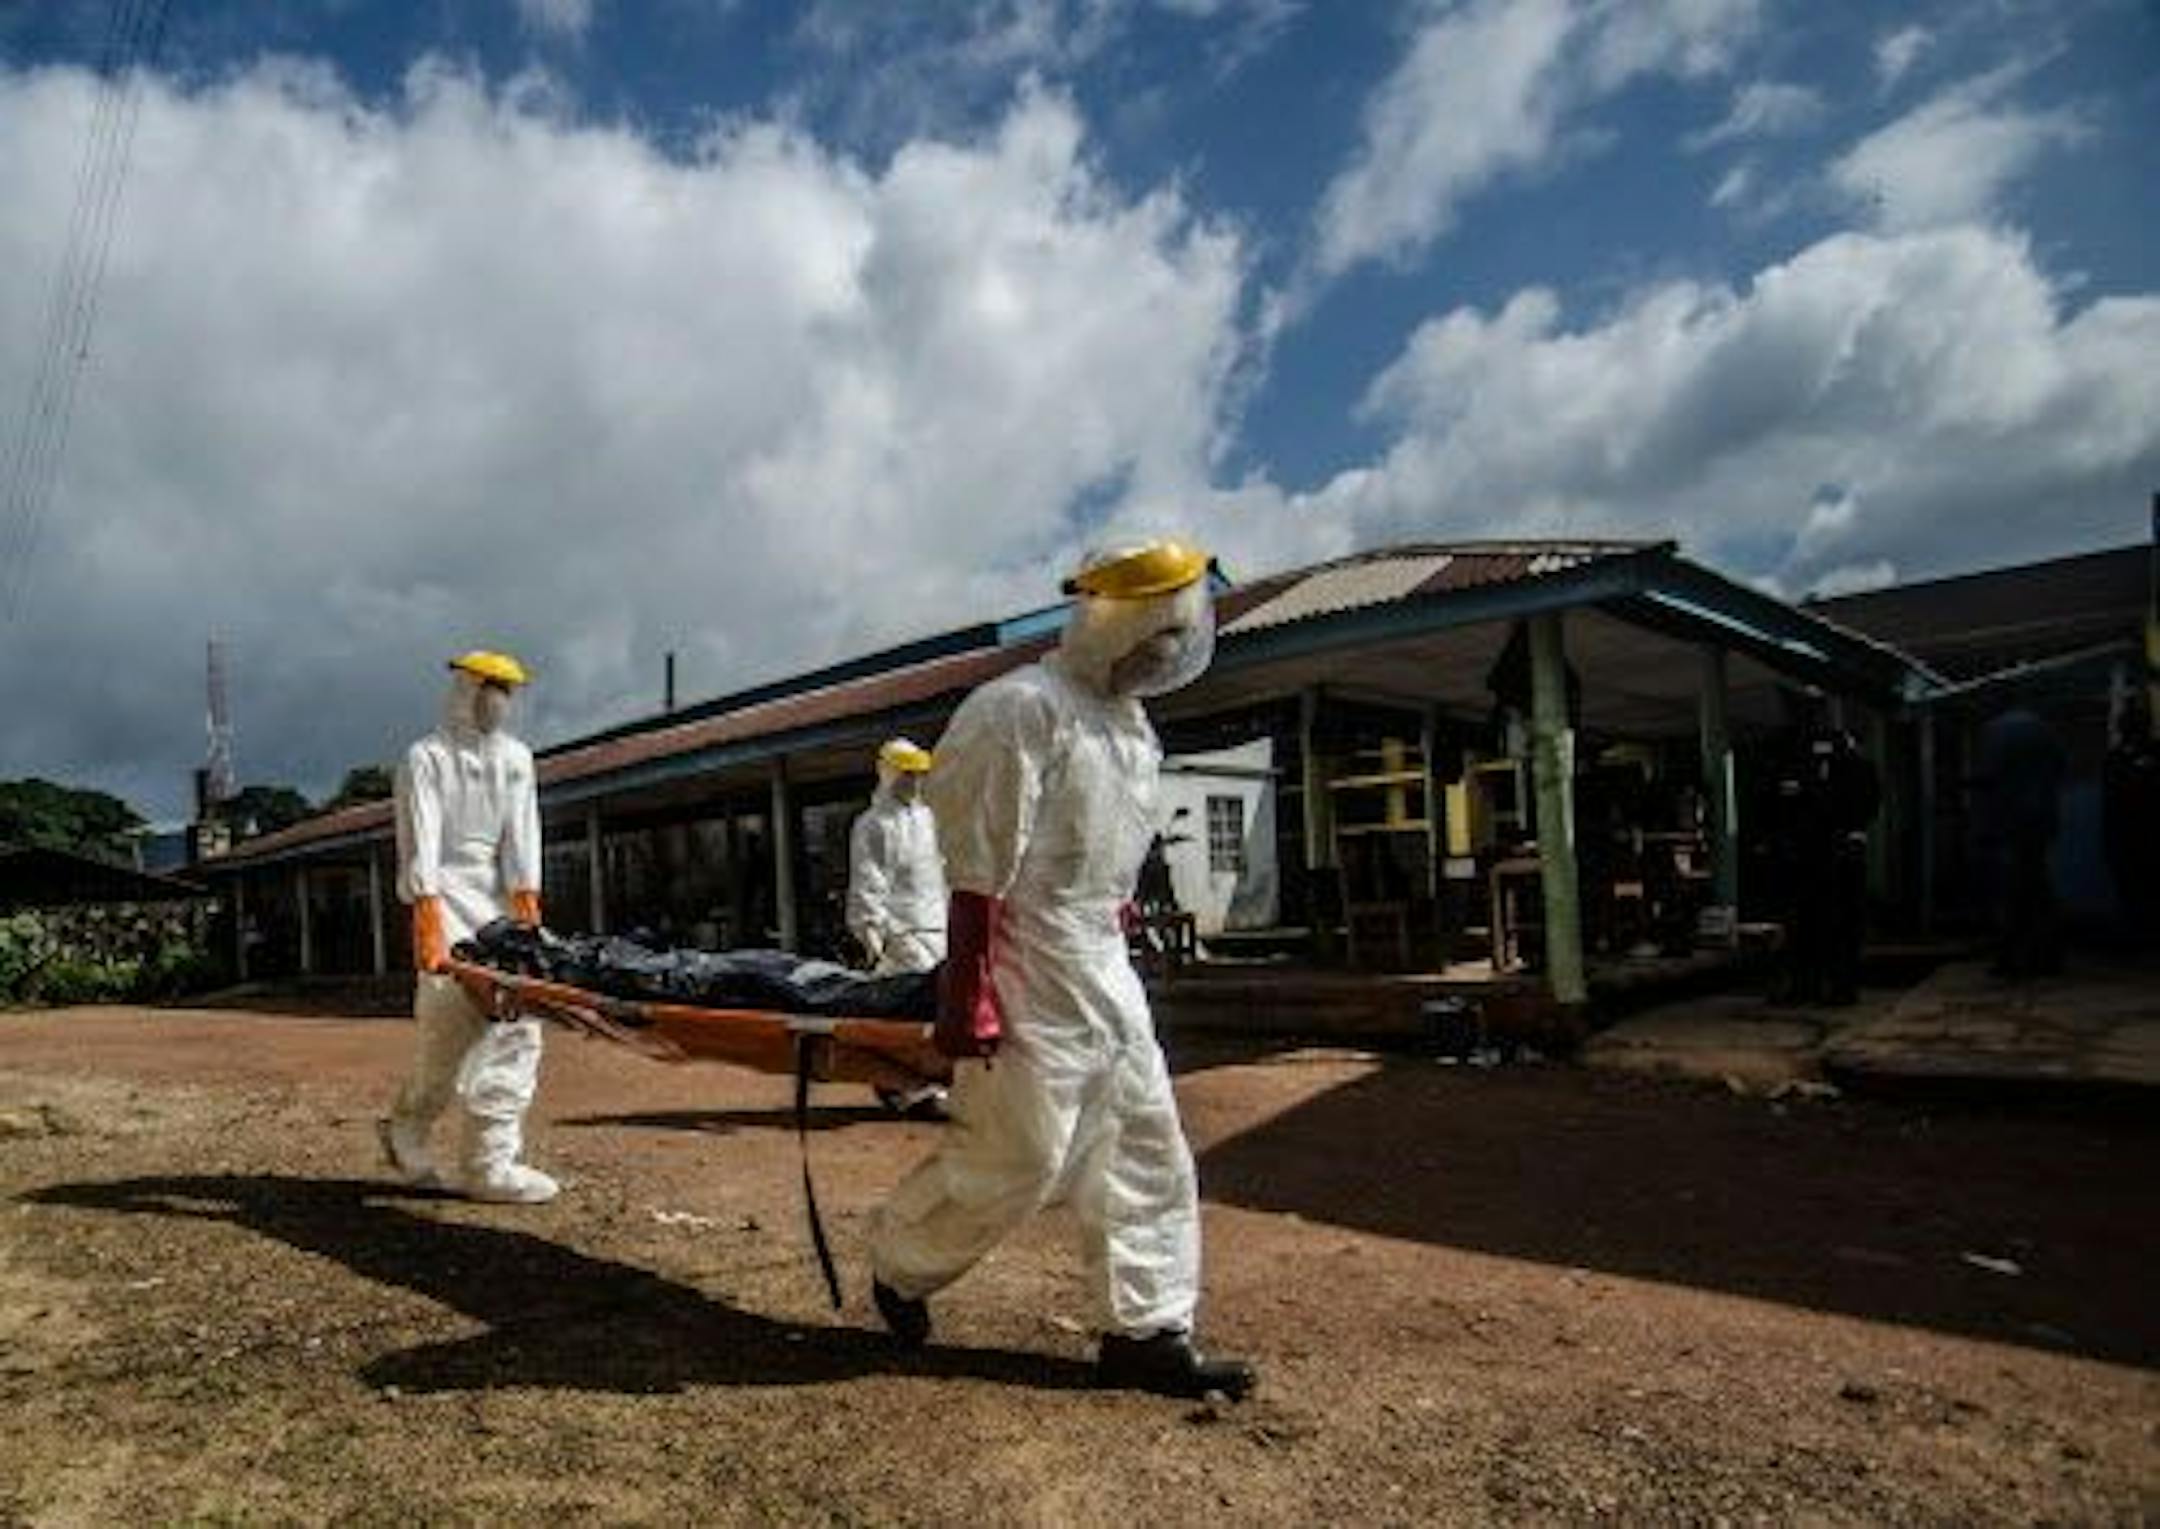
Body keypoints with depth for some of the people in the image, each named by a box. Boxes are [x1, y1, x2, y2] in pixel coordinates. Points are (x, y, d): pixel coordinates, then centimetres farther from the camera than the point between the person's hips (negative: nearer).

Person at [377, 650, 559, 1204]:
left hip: (503, 900, 5)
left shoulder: (515, 757, 15)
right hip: (448, 896, -5)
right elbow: (420, 842, -12)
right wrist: (430, 922, -25)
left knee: (518, 1019, 0)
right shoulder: (426, 758, 0)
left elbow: (522, 833, 2)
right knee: (454, 1023, -11)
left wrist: (527, 905, -11)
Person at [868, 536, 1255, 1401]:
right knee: (1015, 1159, -1)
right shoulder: (1023, 711, -16)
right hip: (1028, 973, -9)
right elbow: (977, 872, -19)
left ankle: (1148, 1334, 22)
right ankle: (898, 1266, 25)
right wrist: (967, 997, -20)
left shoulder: (1129, 723, 13)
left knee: (1147, 1150, 11)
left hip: (1102, 972, 10)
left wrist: (1110, 949, 20)